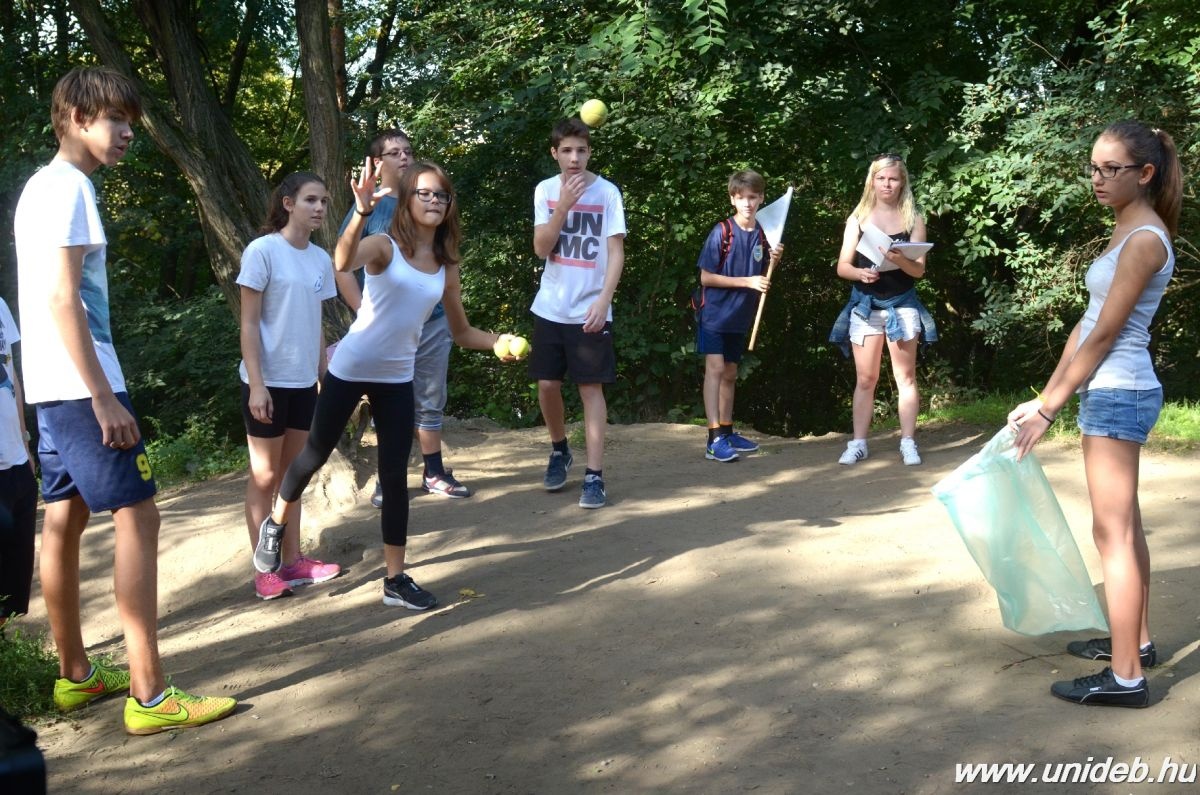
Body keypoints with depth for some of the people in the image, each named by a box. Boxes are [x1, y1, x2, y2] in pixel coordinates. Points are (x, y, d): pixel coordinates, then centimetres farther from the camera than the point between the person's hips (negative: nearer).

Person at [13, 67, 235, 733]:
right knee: (137, 514, -10)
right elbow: (64, 298, -20)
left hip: (51, 386, 10)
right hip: (81, 384, -10)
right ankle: (149, 695, -9)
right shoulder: (70, 187, -12)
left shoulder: (40, 186, 18)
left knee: (65, 521, 13)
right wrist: (104, 398, -22)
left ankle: (76, 676, 23)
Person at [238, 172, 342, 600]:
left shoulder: (321, 259, 7)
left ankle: (292, 561, 23)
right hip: (268, 382, -6)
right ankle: (264, 569, 11)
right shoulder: (263, 251, -11)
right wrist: (256, 384, -17)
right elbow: (248, 324, -12)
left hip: (304, 383, 6)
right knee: (265, 476, 3)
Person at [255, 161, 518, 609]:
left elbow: (462, 332, 10)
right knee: (317, 453, 8)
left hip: (398, 379, 4)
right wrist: (362, 211, -52)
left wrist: (499, 342, -9)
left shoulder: (446, 266, 2)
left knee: (395, 476, 4)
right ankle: (275, 525, 36)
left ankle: (396, 580, 12)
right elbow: (344, 263, -37)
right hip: (350, 369, -4)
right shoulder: (384, 247, -13)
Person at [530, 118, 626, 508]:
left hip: (590, 310, -3)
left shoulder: (607, 192, -5)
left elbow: (616, 252, -6)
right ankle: (559, 450, 33)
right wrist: (564, 205, -16)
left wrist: (603, 301, -18)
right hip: (550, 308, 3)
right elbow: (541, 248, -4)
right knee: (547, 385, 7)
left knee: (591, 388, -3)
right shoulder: (545, 190, 3)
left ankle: (594, 475, 0)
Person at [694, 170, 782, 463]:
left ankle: (727, 432, 25)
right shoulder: (722, 232, -13)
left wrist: (773, 261, -8)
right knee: (715, 368, -14)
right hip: (714, 313, -6)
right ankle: (715, 440, -16)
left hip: (740, 317, 6)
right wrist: (747, 281, -19)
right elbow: (706, 277, -15)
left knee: (730, 374, 15)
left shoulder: (762, 234, 3)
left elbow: (762, 278, 12)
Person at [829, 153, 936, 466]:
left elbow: (919, 270, -4)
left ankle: (908, 443, 7)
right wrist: (860, 273, -21)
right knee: (865, 379, 4)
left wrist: (901, 260, -25)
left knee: (905, 376, 3)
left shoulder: (913, 219, 1)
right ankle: (858, 443, 9)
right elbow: (842, 267, 0)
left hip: (902, 303, -1)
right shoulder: (857, 218, 3)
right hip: (864, 304, 1)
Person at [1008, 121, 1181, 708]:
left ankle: (1125, 677, 1)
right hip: (1117, 393, 10)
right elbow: (1086, 324, 14)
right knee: (1124, 527, 17)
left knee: (1113, 533, -6)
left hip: (1116, 395, -10)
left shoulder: (1144, 240, -16)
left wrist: (1050, 410, -13)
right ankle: (1136, 641, 30)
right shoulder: (1126, 232, 13)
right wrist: (1043, 397, 13)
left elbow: (1104, 334, -17)